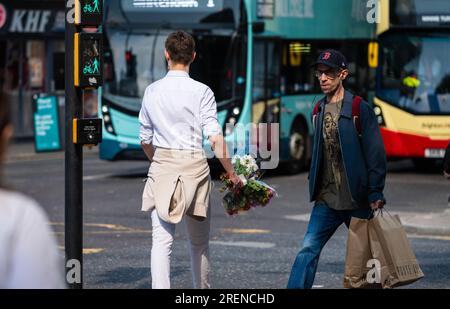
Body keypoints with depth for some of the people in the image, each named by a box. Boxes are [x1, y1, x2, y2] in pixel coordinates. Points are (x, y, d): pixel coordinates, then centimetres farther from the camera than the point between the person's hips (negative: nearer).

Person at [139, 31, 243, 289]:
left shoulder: (153, 91, 4)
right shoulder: (201, 91, -6)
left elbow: (145, 140, 12)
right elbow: (215, 138, -11)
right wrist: (232, 174, -3)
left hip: (162, 164, 1)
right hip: (194, 166, -1)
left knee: (162, 239, -6)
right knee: (199, 242, 14)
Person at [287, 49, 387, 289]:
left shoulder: (360, 109, -7)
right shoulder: (319, 109, 11)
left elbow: (376, 154, -9)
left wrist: (375, 193, -15)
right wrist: (315, 187, 15)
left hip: (357, 200, -4)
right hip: (327, 199, 4)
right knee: (308, 249, -8)